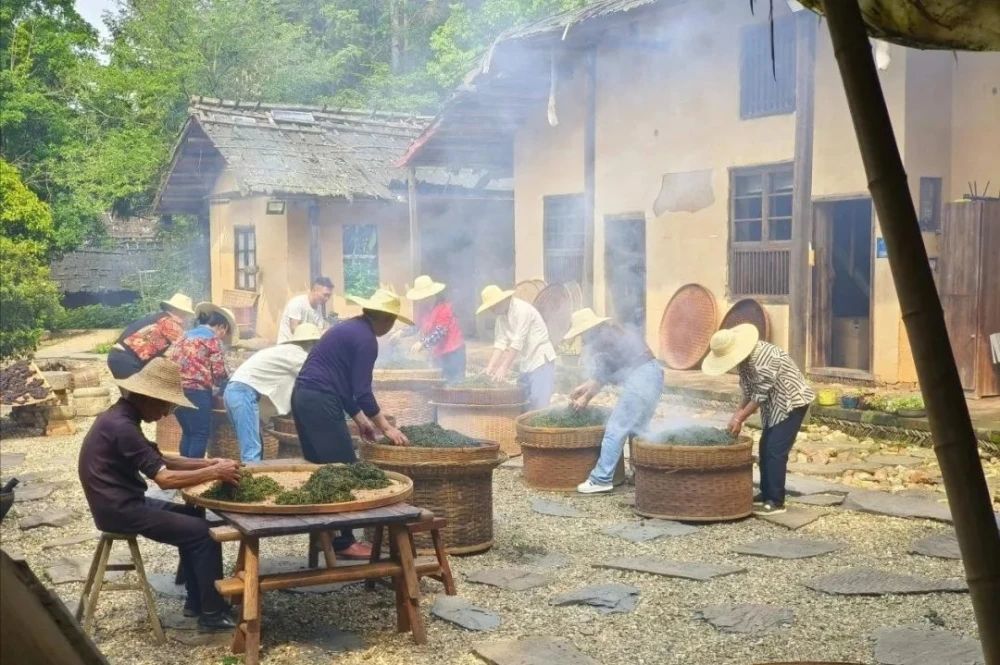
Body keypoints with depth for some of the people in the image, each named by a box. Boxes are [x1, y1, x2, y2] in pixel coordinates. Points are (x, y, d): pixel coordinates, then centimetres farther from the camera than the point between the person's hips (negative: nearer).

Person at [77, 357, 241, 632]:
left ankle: (195, 602, 20)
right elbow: (165, 478, -27)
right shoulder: (122, 426, -23)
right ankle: (212, 613, 1)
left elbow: (161, 461, 13)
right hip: (119, 510, -10)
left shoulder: (122, 417, 9)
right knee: (204, 533, -8)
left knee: (192, 516, 17)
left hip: (123, 502, 10)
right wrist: (215, 472, -19)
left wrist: (210, 463, 2)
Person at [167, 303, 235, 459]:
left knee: (187, 432, 18)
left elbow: (168, 358, 15)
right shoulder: (215, 340, 1)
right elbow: (218, 372, -5)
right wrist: (221, 383, 16)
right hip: (195, 389, -7)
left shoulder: (187, 335, 21)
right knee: (201, 434, 1)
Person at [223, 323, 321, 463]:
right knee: (252, 452, -13)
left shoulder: (286, 352, 24)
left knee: (252, 449, 11)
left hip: (235, 390, 10)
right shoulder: (296, 353, -3)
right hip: (244, 392, -10)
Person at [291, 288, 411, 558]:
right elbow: (362, 392, -12)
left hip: (305, 397, 10)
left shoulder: (350, 329, 20)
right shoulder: (366, 338, -10)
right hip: (320, 402, -10)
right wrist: (387, 428, -4)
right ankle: (343, 542, -1)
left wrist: (360, 420, 26)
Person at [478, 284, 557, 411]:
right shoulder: (501, 315, 6)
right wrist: (491, 366, -10)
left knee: (539, 404, -14)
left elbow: (517, 342, -23)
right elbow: (500, 342, 1)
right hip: (527, 363, 8)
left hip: (541, 360, -8)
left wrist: (504, 368, -24)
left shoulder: (522, 310, -18)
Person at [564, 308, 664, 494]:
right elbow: (604, 371, 30)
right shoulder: (610, 332, 23)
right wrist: (584, 387, 35)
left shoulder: (596, 342, -6)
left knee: (615, 429, -6)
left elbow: (601, 377, -3)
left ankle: (601, 479, -5)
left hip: (639, 379, -10)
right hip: (653, 374, 10)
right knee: (636, 428, 20)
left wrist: (586, 398, 11)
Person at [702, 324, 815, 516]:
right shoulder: (743, 358, 0)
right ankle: (766, 494, 23)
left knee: (776, 451, -12)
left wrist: (739, 419, -18)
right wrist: (738, 413, -3)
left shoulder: (763, 359, -30)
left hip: (792, 402, -10)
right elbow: (748, 392, 9)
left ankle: (776, 502, -8)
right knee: (765, 449, 12)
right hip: (774, 405, 10)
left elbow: (760, 395, -24)